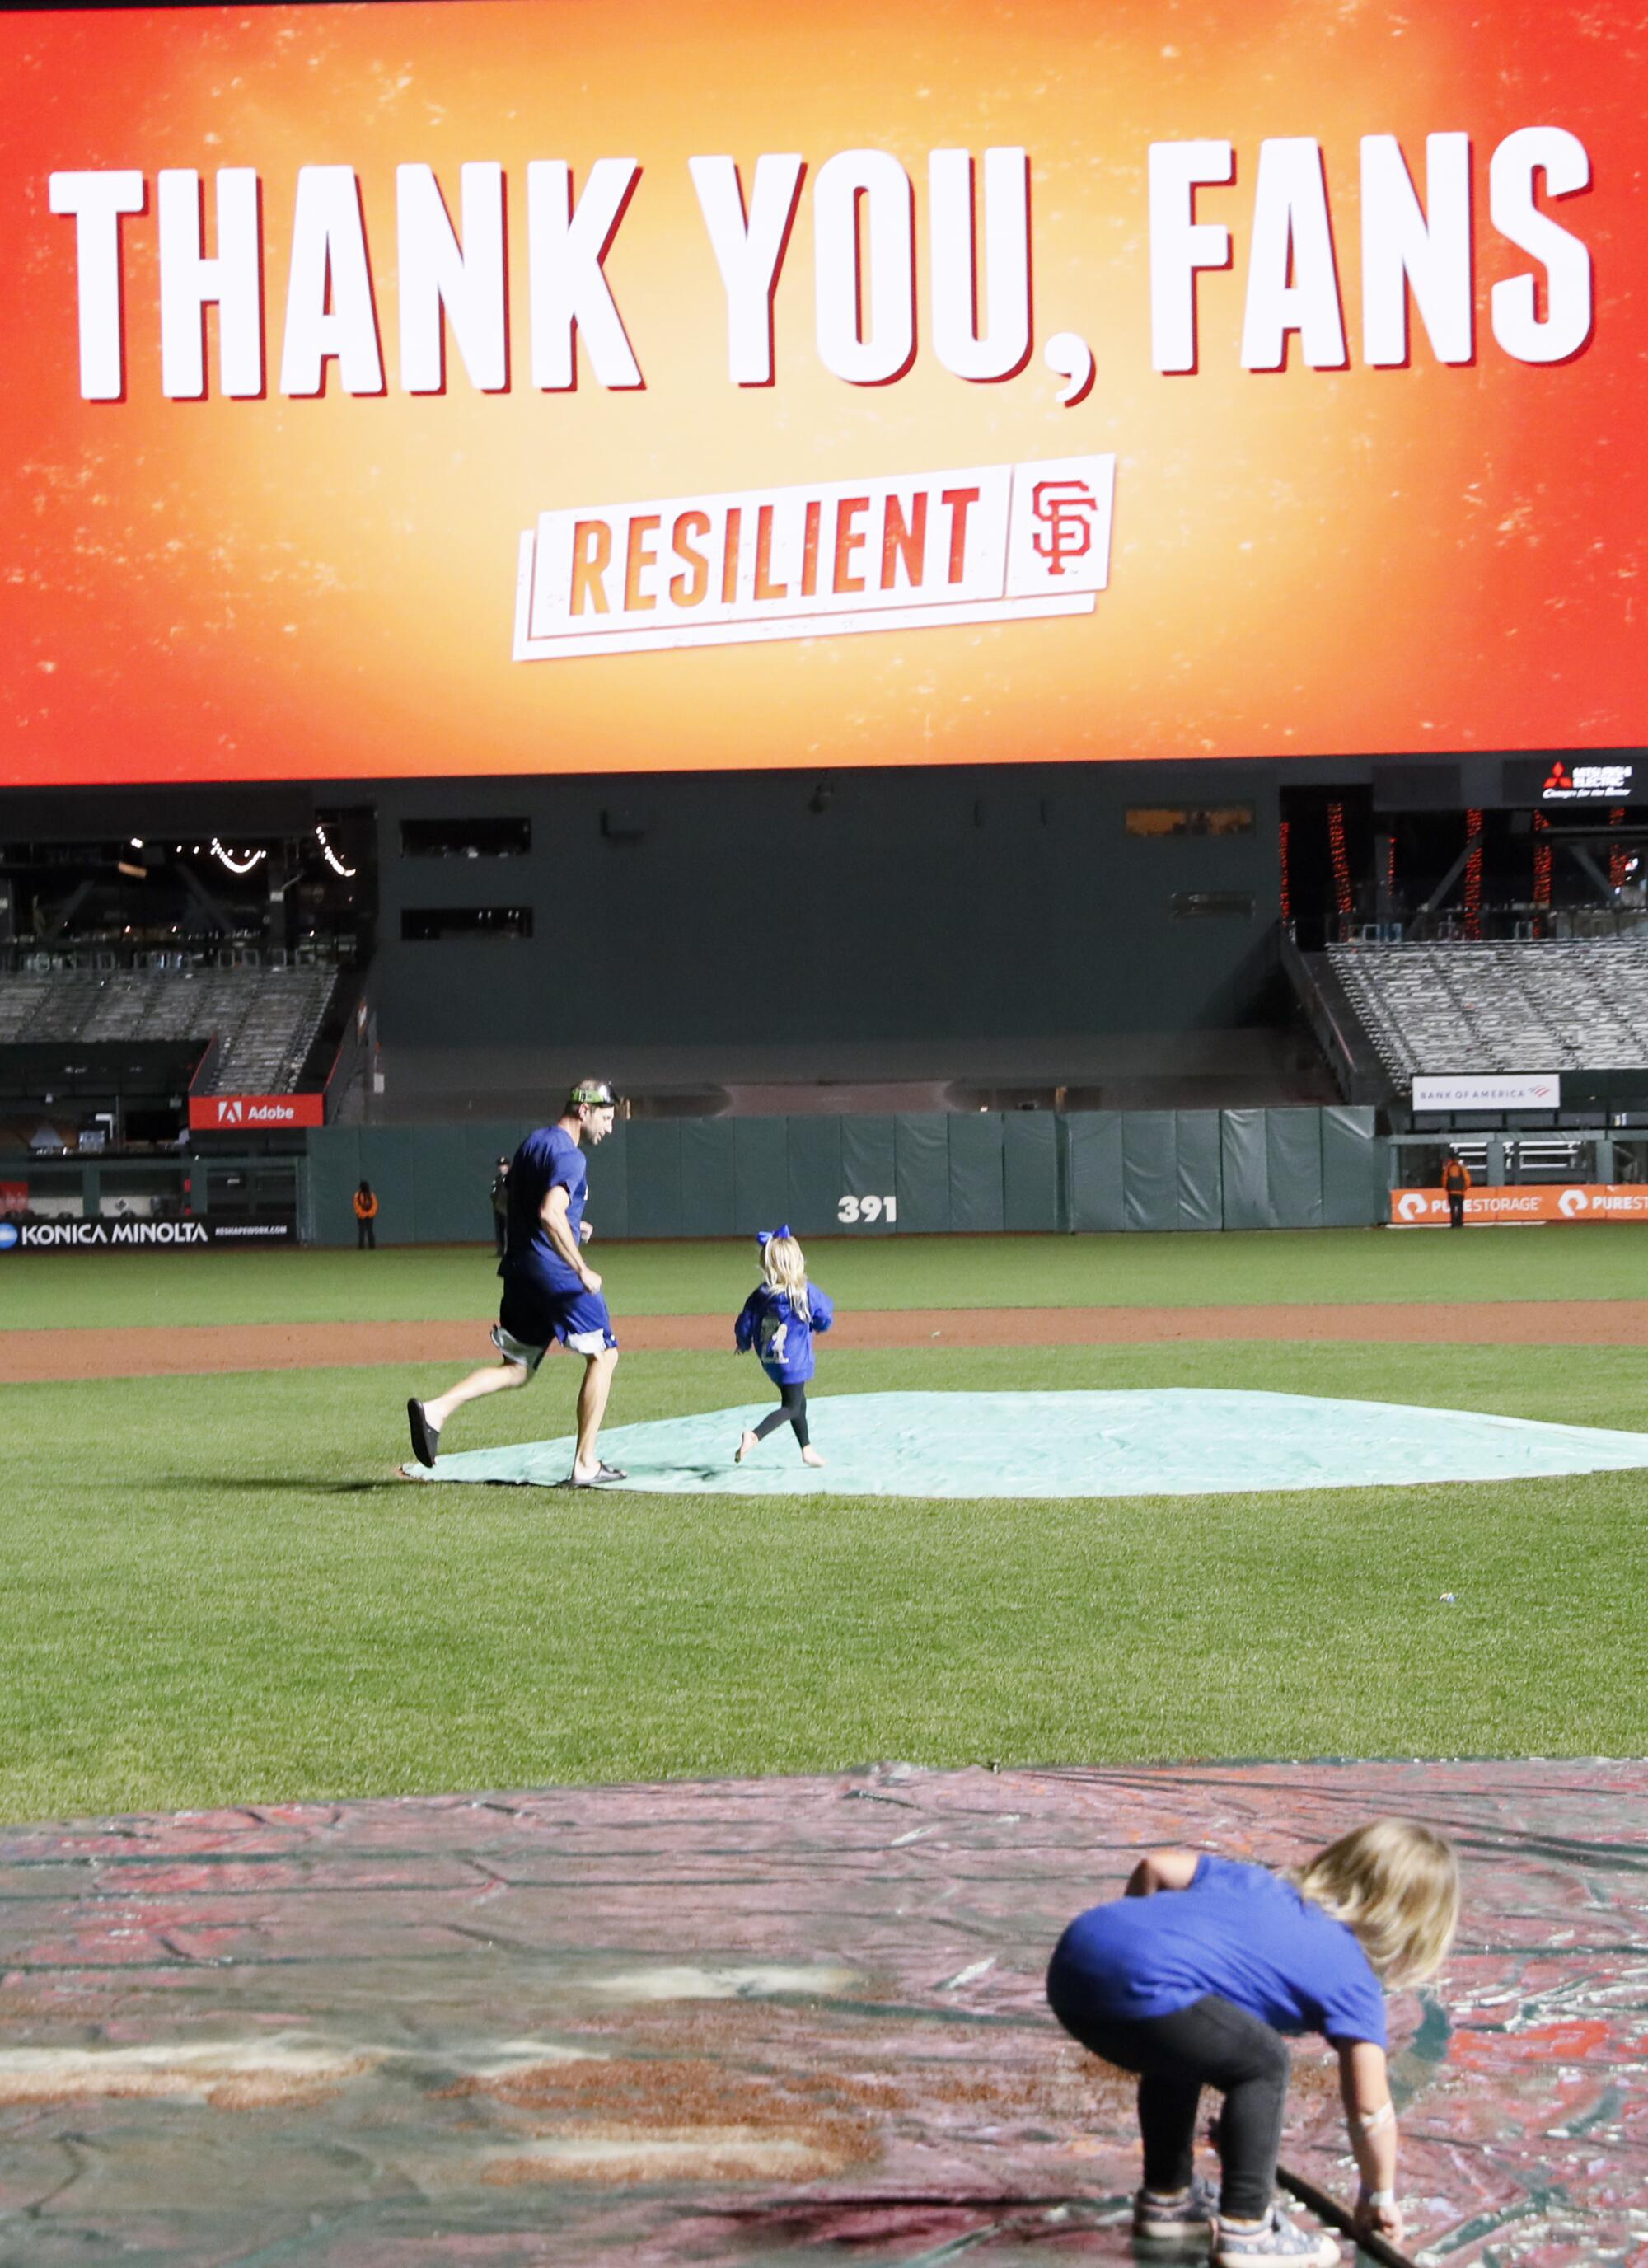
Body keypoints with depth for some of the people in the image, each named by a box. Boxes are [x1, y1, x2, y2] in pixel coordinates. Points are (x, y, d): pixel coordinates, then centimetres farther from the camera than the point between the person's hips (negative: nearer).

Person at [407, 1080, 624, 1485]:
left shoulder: (530, 1144, 17)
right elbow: (551, 1214, -27)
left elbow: (510, 1204, 26)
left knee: (516, 1368, 12)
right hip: (555, 1273, -8)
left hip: (518, 1269, 8)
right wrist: (583, 1271, -26)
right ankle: (585, 1464, 3)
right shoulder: (569, 1155, -13)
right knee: (602, 1355, 5)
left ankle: (436, 1410, -9)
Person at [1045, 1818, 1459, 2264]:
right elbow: (1370, 2110, 10)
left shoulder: (1257, 1880, 29)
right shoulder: (1353, 1981, 11)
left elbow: (1155, 1866, 25)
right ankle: (1244, 2230, 6)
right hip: (1135, 1987, -8)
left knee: (1179, 2056, 32)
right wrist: (1380, 2197, 25)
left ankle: (1165, 2199, 41)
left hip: (1072, 1959, 8)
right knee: (1261, 2063, 8)